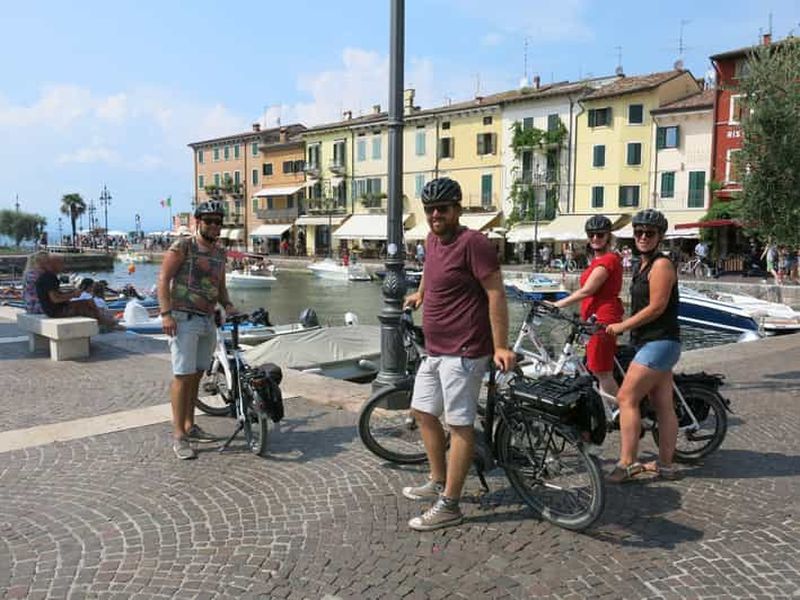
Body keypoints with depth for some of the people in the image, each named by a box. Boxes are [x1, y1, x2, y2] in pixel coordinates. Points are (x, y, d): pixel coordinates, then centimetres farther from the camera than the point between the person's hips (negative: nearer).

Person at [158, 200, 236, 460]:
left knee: (196, 375, 13)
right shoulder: (183, 246, -5)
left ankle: (190, 426, 25)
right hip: (184, 319, -7)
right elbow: (164, 278, -10)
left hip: (208, 320, 7)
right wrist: (166, 313, -19)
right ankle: (179, 436, -3)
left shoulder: (220, 253, 15)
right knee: (183, 375, -8)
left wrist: (227, 305, 3)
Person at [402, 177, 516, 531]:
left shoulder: (472, 243, -16)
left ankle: (449, 506, 6)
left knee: (459, 425, -3)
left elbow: (496, 293, -19)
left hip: (463, 352, -10)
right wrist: (420, 295, 46)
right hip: (435, 350, 10)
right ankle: (438, 482, 33)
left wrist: (500, 346, -23)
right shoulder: (432, 241, 9)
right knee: (423, 411, 18)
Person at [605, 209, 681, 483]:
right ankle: (665, 465, 17)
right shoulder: (643, 266, 16)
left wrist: (622, 326, -12)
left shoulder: (661, 265, -13)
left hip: (659, 342, -10)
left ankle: (627, 463, -8)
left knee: (626, 398, -12)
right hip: (653, 343, 10)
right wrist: (622, 326, 12)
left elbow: (656, 307, -19)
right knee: (663, 406, 11)